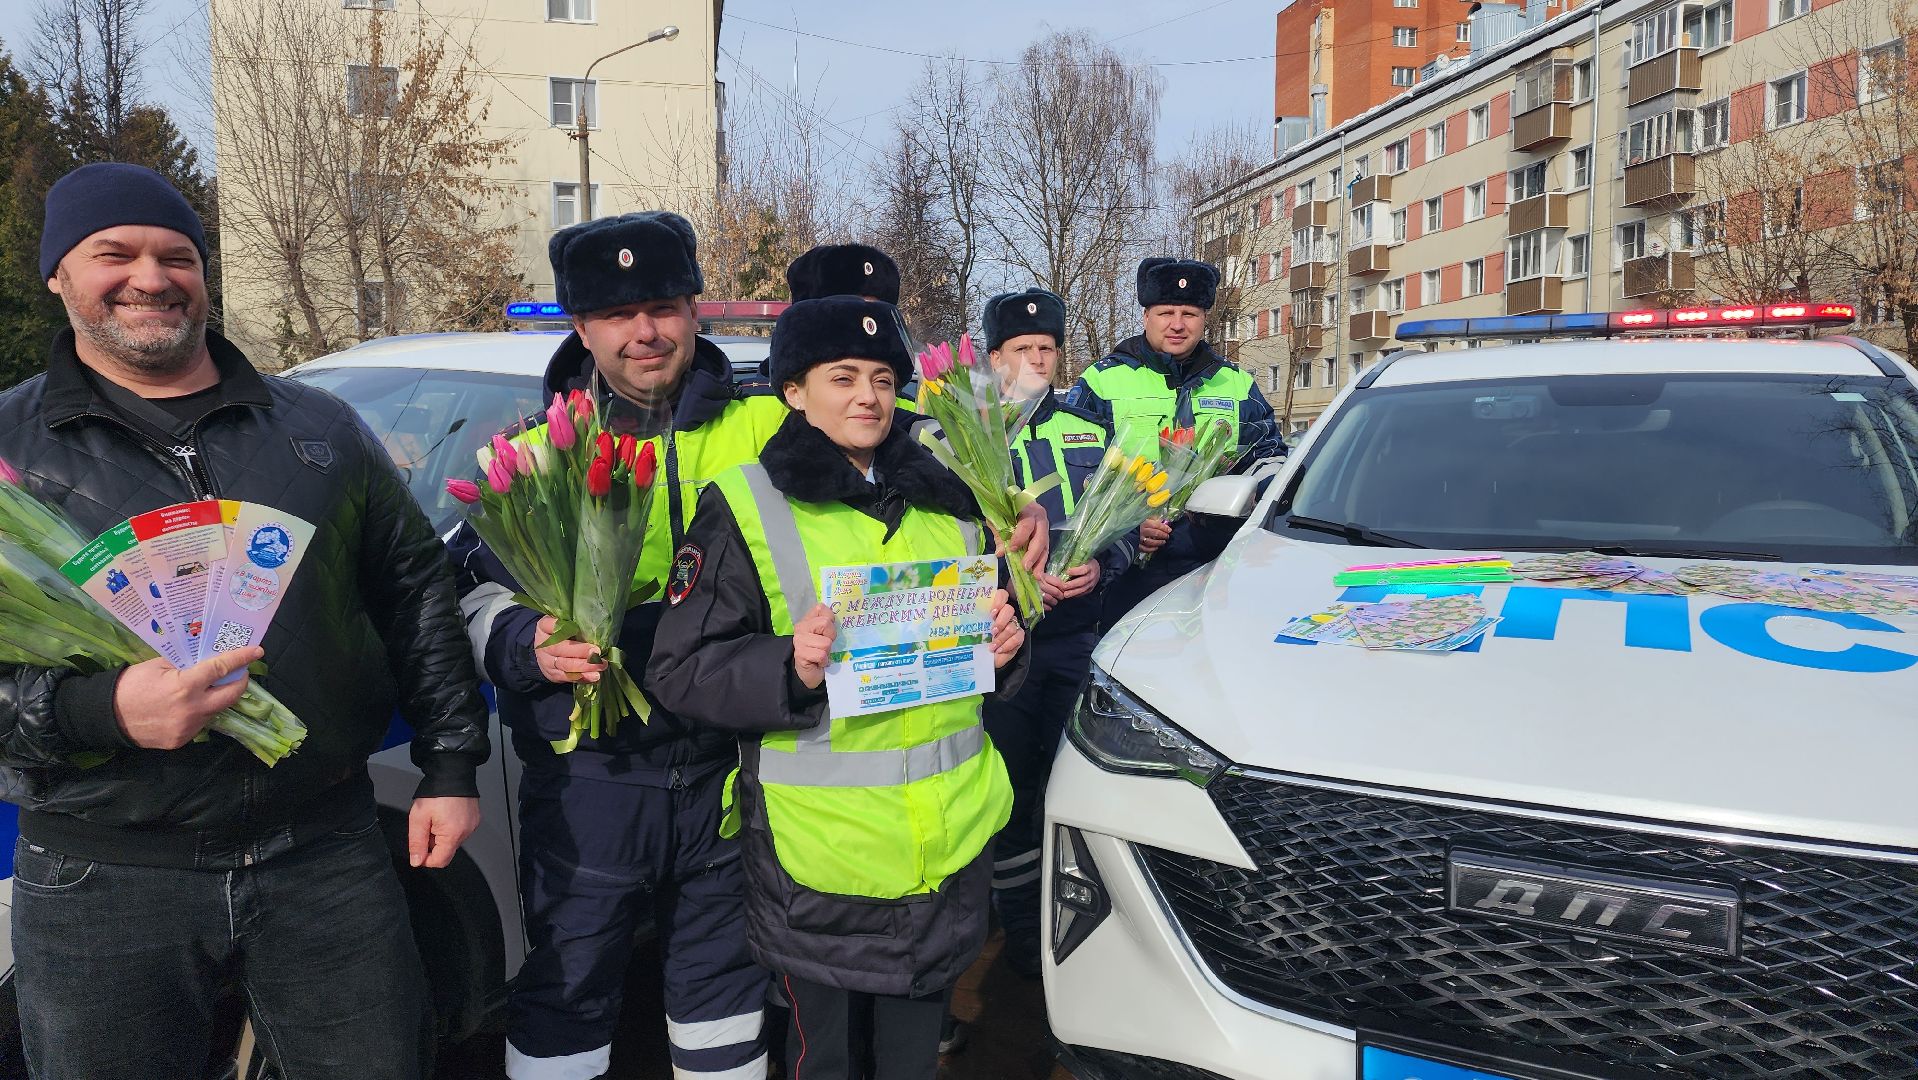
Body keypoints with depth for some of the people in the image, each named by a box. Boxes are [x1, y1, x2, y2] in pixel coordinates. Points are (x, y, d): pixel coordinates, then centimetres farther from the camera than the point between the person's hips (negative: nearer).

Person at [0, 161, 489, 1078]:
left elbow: (417, 593, 10)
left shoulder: (321, 428, 8)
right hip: (103, 883, -1)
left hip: (330, 857, 2)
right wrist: (97, 709, -23)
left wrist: (450, 765, 6)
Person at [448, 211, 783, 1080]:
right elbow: (472, 591, 3)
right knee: (569, 984, 13)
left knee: (723, 975, 20)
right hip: (587, 774, -1)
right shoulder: (536, 451, -1)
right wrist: (524, 644, -18)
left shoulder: (767, 432, -1)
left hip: (727, 769, 1)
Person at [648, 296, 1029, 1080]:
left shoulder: (945, 500, 10)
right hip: (820, 852, -4)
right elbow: (679, 670, -9)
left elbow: (988, 623, 21)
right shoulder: (746, 507, -6)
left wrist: (1003, 646, -2)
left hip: (951, 836, 4)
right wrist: (788, 666, -26)